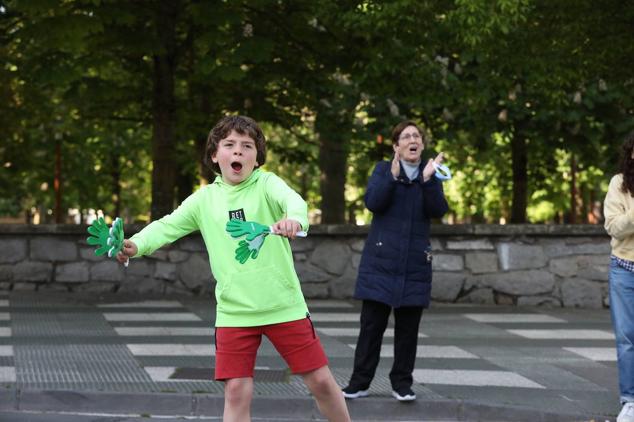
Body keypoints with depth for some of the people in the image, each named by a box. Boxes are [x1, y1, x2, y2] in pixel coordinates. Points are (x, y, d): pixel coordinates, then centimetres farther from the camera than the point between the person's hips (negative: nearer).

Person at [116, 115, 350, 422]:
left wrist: (294, 219, -49)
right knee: (237, 392, -3)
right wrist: (136, 244, -21)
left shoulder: (266, 184, -4)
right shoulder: (204, 199, 4)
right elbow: (167, 226, 1)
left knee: (321, 381, 4)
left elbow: (293, 200, -24)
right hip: (234, 312, 2)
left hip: (284, 305, -2)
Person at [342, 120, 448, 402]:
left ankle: (402, 383, 14)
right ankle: (360, 382, 6)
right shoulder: (384, 170, 4)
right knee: (372, 323, -1)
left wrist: (428, 179, -19)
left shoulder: (430, 174, 8)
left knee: (408, 327, 4)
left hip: (415, 263, 2)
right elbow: (372, 202, -12)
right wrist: (393, 175, -24)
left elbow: (438, 210, -6)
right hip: (381, 260, -2)